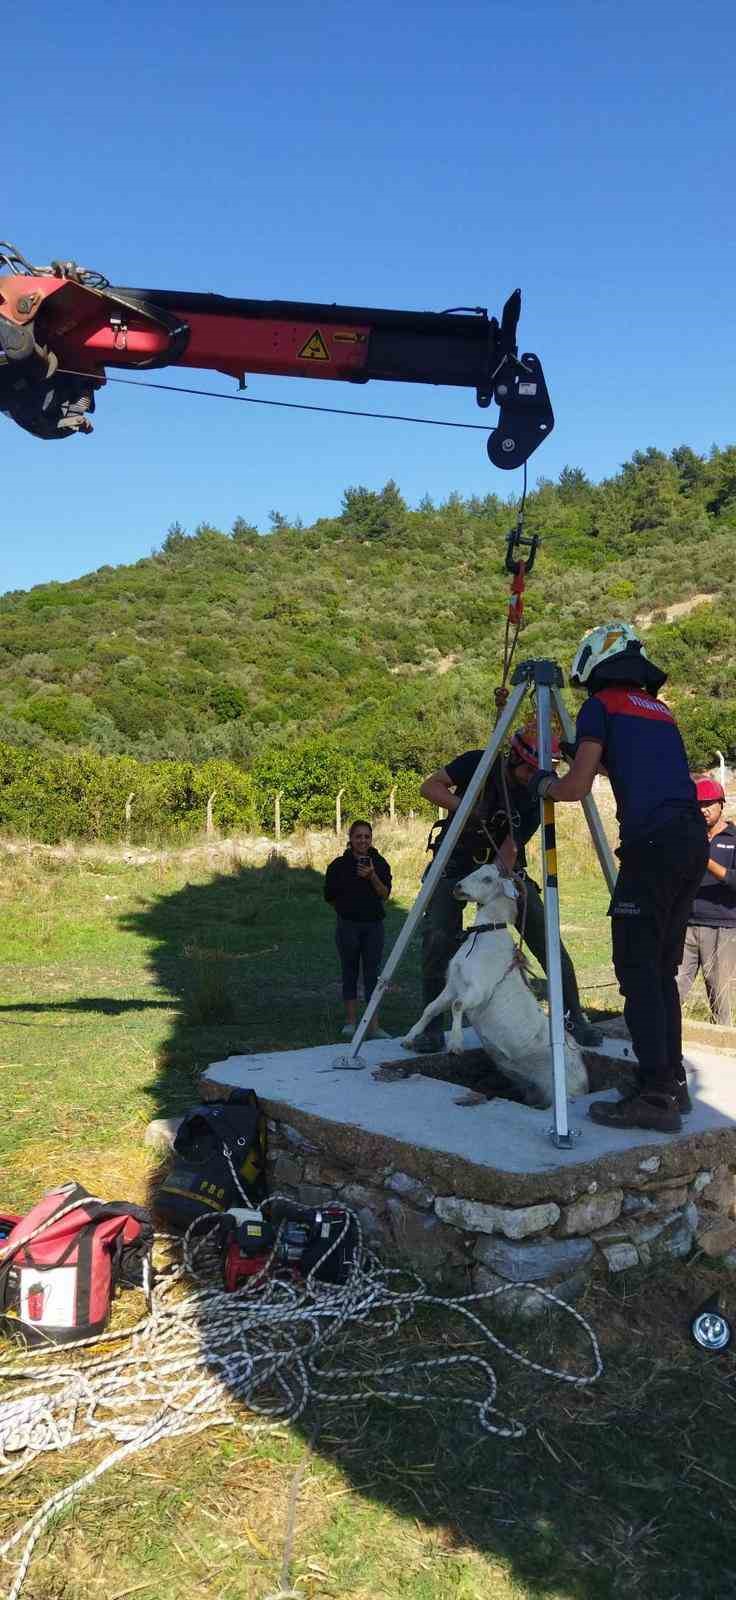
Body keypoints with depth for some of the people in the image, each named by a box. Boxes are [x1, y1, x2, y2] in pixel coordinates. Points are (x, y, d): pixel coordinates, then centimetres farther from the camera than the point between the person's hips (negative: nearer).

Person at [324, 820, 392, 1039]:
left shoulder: (379, 864, 2)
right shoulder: (339, 865, -2)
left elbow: (385, 894, -7)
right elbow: (330, 897, 6)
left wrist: (372, 876, -19)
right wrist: (347, 907, 3)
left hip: (374, 925, 1)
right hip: (348, 925, -1)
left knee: (372, 973, 0)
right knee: (350, 972, 7)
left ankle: (374, 1026, 1)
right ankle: (351, 1021, 16)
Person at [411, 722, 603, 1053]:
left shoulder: (536, 797, -12)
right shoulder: (479, 764, -12)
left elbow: (509, 850, -18)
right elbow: (429, 786, -11)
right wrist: (462, 806, -28)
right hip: (456, 864, -1)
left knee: (544, 935, -11)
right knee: (438, 937, -18)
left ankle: (574, 1018, 1)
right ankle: (431, 1026, -5)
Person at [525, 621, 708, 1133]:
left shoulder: (601, 706, 3)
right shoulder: (660, 709, 24)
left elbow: (577, 787, -2)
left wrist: (542, 783, 18)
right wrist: (573, 750, 41)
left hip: (652, 844, -8)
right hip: (694, 841, 8)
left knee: (637, 970, -6)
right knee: (661, 969, 14)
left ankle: (655, 1096, -8)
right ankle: (672, 1083, 17)